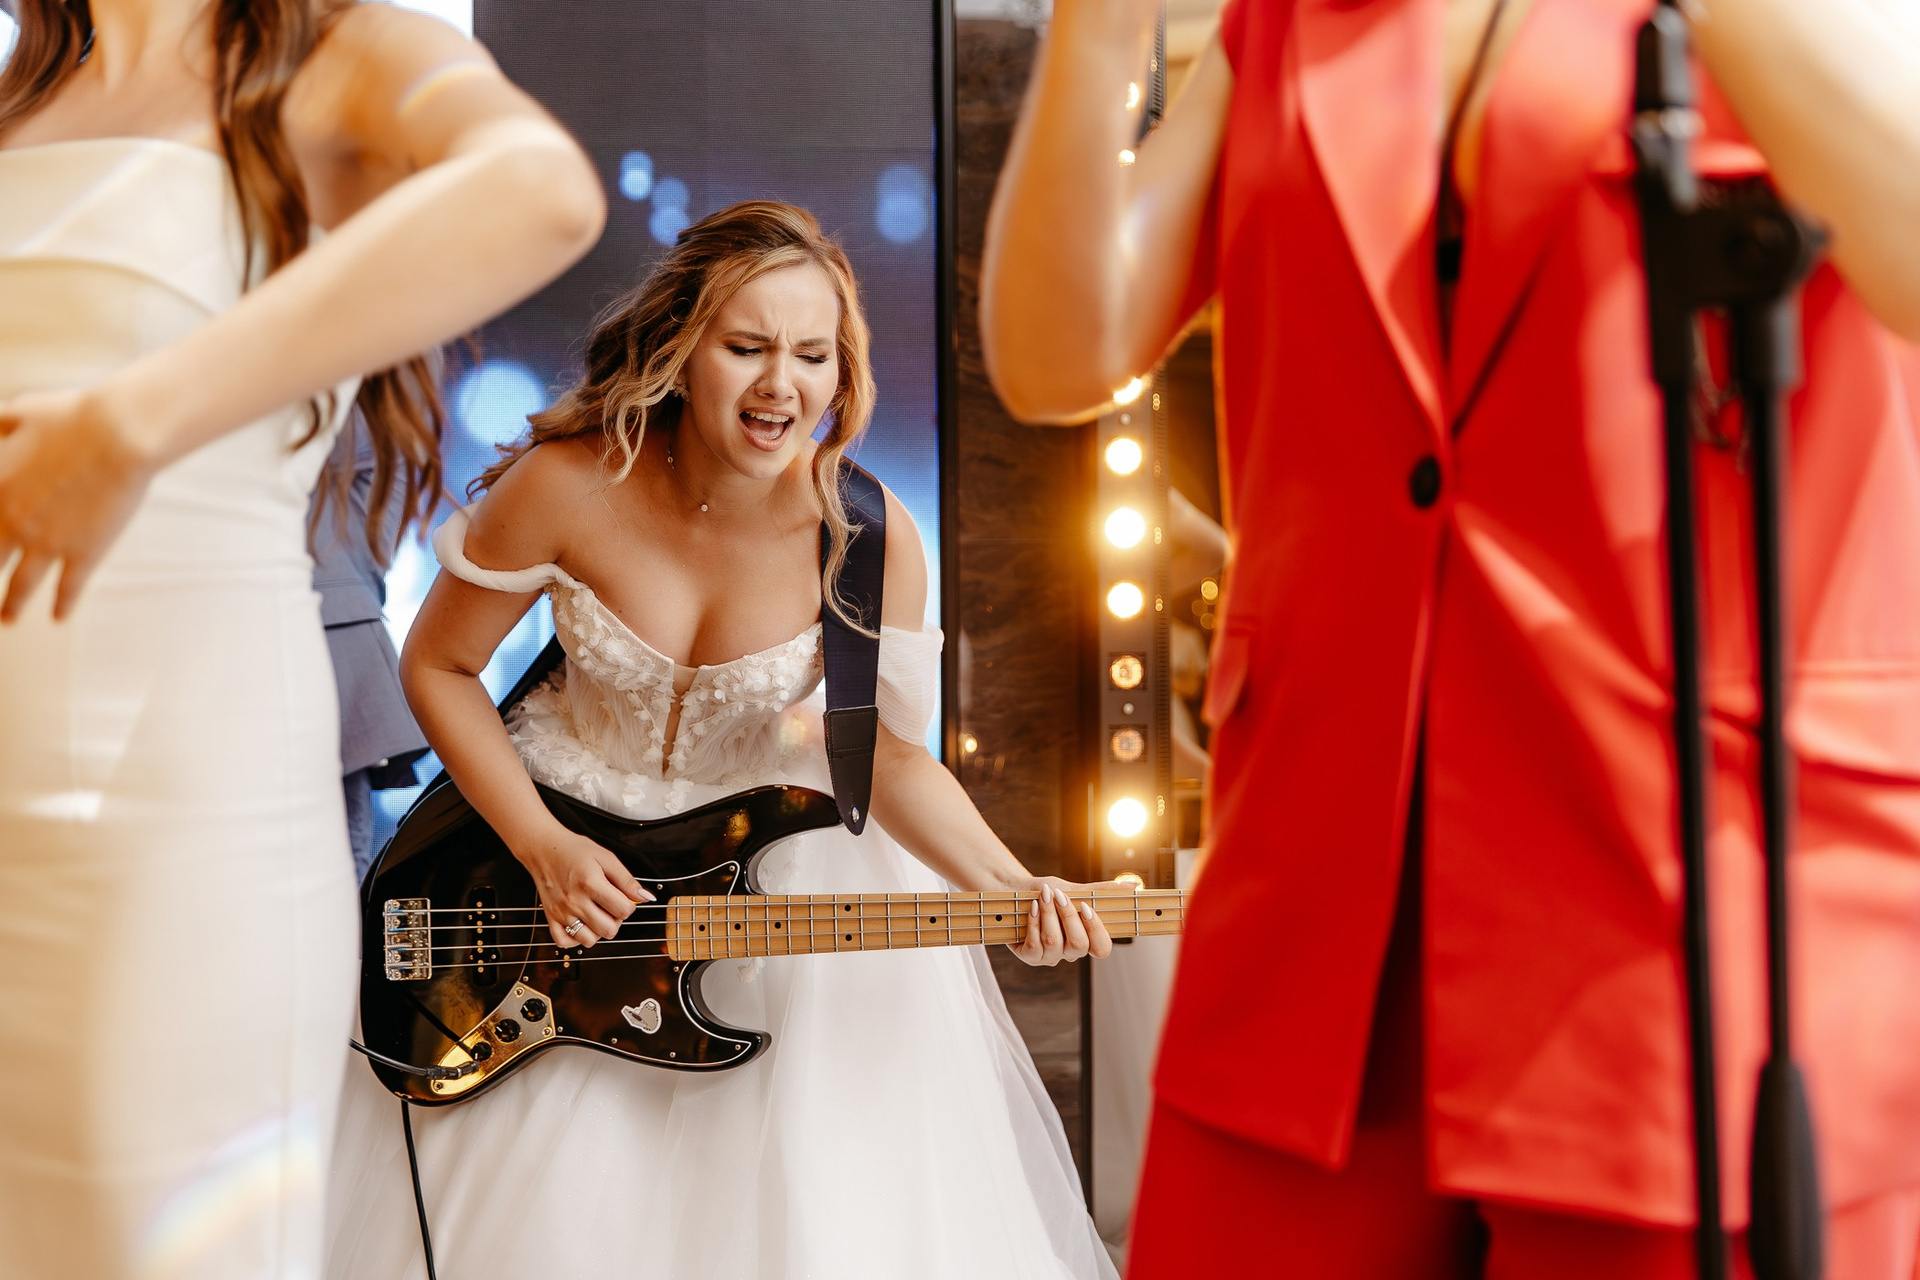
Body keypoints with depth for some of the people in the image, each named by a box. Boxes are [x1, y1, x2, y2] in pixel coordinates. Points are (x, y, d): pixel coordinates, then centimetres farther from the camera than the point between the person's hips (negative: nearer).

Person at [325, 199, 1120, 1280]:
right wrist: (545, 851, -16)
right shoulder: (570, 485, -22)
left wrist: (1009, 887, -24)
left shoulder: (867, 539, -19)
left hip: (779, 863, 1)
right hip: (567, 837, 0)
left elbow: (891, 751, -9)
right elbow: (438, 667, -8)